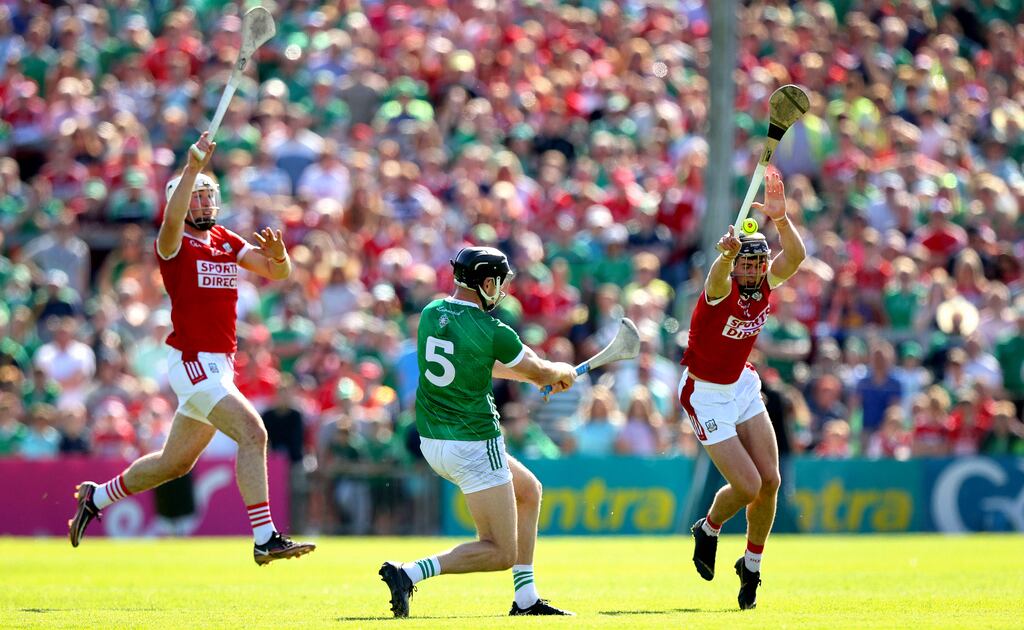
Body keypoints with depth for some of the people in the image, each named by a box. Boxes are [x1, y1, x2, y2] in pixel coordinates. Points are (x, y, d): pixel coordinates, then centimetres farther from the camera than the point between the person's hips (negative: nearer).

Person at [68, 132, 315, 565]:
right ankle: (265, 539, -23)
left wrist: (278, 254, -15)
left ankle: (97, 497, 37)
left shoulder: (227, 242, 13)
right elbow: (172, 221, -32)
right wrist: (192, 168, -40)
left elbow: (278, 273, 7)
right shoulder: (174, 245, -8)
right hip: (193, 363, -8)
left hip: (220, 366, 8)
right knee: (253, 433, -22)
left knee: (175, 462, 18)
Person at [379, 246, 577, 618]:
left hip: (431, 442, 9)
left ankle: (526, 600, 24)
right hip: (473, 445, -9)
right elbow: (539, 372, 1)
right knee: (501, 554, -3)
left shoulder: (431, 314, 5)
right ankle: (409, 574, -19)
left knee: (529, 491, 27)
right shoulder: (492, 332, -16)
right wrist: (563, 373, 25)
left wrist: (545, 376, 27)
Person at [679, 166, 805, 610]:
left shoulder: (766, 284, -8)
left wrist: (780, 218, -45)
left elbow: (796, 255, -27)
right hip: (706, 394, -6)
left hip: (743, 386, 6)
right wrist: (727, 254, -74)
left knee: (770, 480, -1)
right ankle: (707, 531, 20)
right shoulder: (722, 289, -25)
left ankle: (752, 565, 19)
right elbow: (719, 275, -51)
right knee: (747, 486, -13)